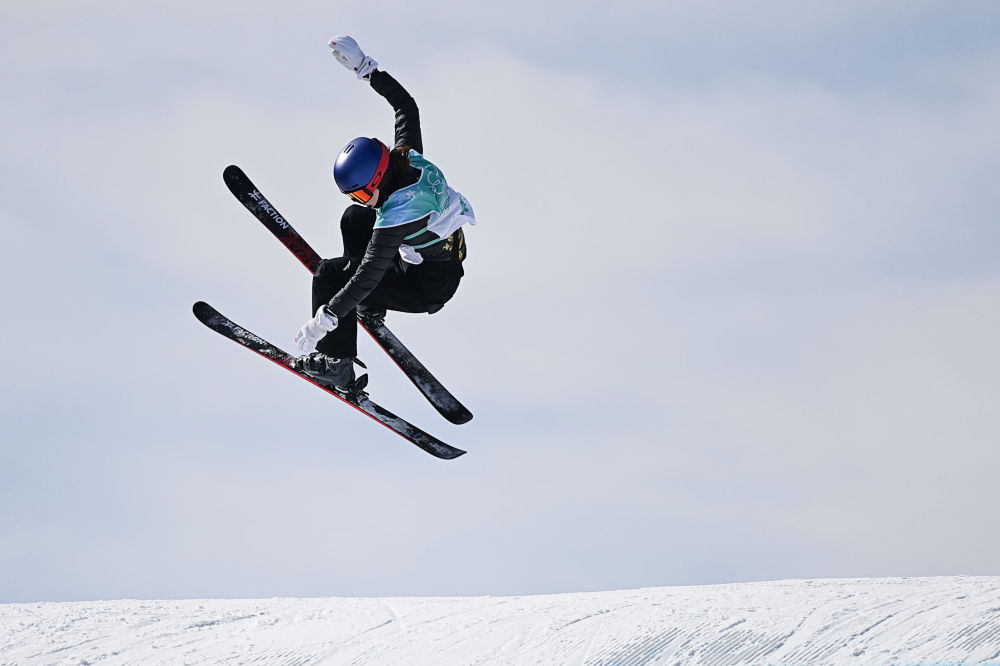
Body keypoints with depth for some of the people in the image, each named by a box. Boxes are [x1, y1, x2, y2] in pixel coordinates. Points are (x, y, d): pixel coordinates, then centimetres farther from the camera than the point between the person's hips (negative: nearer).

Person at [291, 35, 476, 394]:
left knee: (329, 274, -11)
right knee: (355, 219, 19)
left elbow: (371, 273, -37)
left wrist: (324, 319, -37)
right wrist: (365, 67, -1)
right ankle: (370, 304, 27)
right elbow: (406, 105, 1)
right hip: (449, 256, 9)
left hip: (429, 288, -9)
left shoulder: (398, 213, -36)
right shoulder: (409, 157, -15)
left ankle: (336, 366, -5)